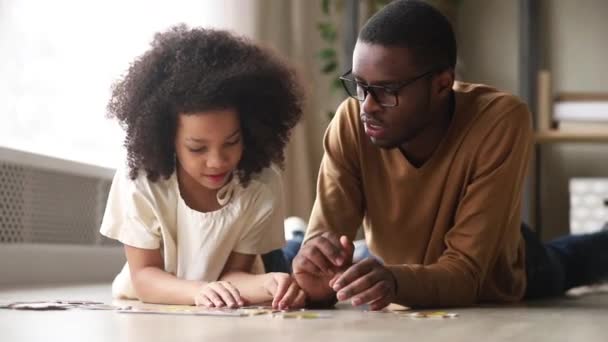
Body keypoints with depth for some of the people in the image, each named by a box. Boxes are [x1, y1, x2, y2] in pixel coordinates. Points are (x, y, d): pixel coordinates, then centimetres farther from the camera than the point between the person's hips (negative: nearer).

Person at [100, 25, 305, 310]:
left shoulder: (263, 186, -19)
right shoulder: (139, 182, -23)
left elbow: (233, 272, -13)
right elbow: (143, 276, -18)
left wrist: (268, 284, -37)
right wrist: (198, 291, -38)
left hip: (227, 319, 1)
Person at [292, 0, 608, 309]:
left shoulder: (501, 121, -42)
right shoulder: (352, 122, -34)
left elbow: (467, 269, -43)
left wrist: (396, 281, -63)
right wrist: (316, 275, -58)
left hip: (491, 288, -2)